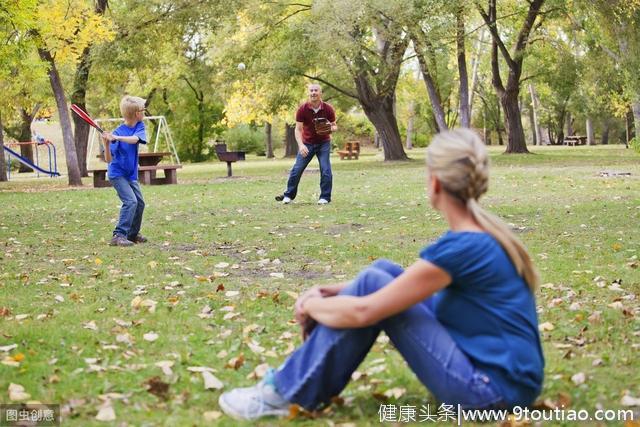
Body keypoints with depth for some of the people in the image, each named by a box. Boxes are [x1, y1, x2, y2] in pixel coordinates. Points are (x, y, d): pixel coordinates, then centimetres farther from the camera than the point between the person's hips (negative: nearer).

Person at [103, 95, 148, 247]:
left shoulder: (139, 127, -6)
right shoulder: (118, 131, -19)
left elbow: (135, 139, -29)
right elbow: (109, 158, -21)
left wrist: (116, 138, -43)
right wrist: (107, 143, -39)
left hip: (131, 174, 7)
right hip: (117, 173, -7)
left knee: (139, 203, 13)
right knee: (130, 201, -21)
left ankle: (133, 234, 29)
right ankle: (118, 235, -22)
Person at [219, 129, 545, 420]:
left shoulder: (463, 247, -22)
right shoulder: (481, 232, 7)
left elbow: (363, 311, -20)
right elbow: (412, 279, 20)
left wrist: (311, 305, 1)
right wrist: (338, 290, 10)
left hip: (495, 388, -9)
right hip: (493, 365, 9)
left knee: (373, 286, -13)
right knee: (382, 273, 6)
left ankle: (288, 393, -1)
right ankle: (299, 375, 11)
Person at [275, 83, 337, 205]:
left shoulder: (328, 109, -13)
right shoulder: (302, 109, -15)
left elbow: (334, 126, -1)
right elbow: (298, 129, -14)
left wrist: (331, 129, -26)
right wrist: (301, 145, -29)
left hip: (323, 143, 0)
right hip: (307, 143, 0)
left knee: (325, 170, -10)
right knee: (297, 169, -1)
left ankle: (325, 197, 1)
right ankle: (289, 195, 13)